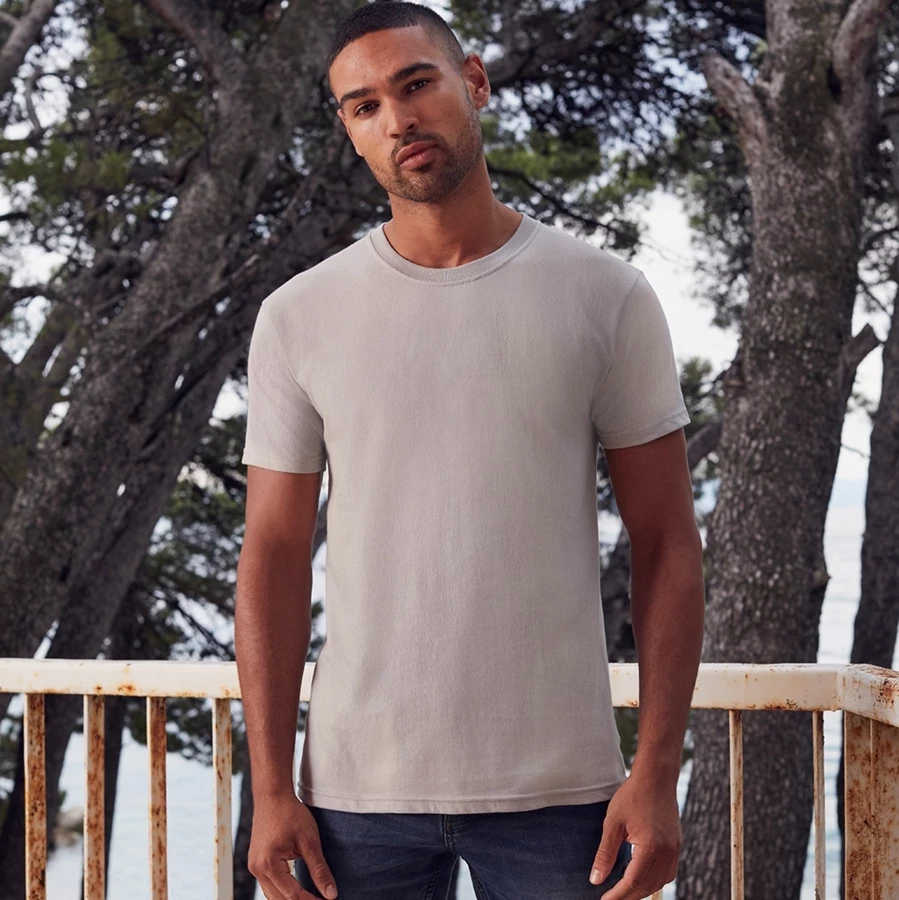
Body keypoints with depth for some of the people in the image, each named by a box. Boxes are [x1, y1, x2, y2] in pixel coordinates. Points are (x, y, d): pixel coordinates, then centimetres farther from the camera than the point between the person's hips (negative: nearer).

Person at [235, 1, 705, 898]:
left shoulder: (606, 296, 0)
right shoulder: (299, 317, 3)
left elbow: (665, 542, 0)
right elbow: (275, 553, 3)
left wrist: (657, 773, -7)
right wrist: (270, 789, -3)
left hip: (558, 790, -1)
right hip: (358, 789, 1)